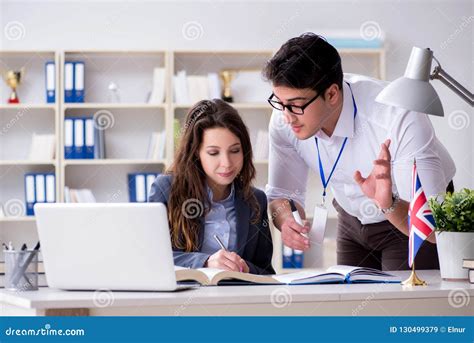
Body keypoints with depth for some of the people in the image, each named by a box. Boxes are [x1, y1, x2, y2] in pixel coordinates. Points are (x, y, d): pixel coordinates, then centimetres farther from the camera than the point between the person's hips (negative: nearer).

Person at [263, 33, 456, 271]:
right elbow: (281, 195, -9)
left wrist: (388, 205, -53)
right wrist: (286, 222, -31)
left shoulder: (400, 119, -36)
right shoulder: (285, 119, -21)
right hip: (353, 220, 5)